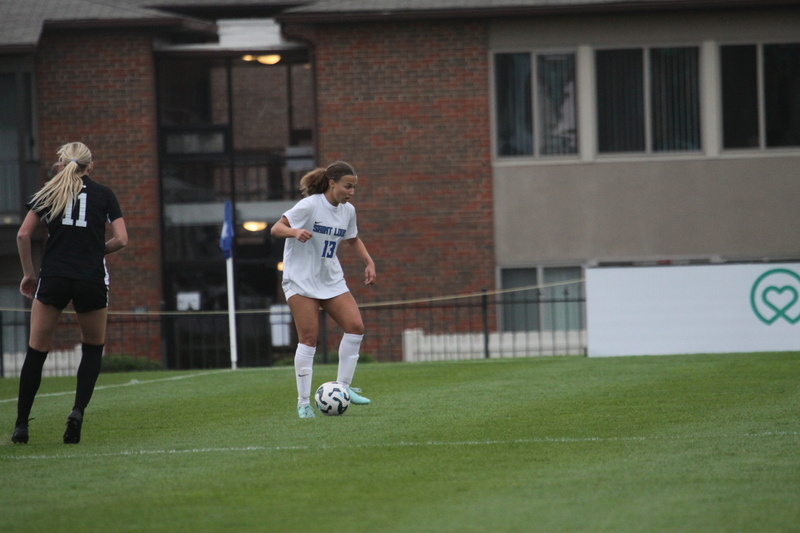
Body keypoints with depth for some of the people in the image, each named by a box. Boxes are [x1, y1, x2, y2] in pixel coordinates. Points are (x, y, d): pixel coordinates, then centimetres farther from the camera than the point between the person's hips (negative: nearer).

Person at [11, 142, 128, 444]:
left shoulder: (48, 193, 9)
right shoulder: (104, 195, 7)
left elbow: (23, 234, 1)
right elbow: (121, 240, 0)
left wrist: (28, 273, 11)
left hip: (53, 278, 0)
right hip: (92, 280, 0)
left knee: (36, 351, 8)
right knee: (93, 349, 19)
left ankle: (21, 425, 5)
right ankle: (78, 411, -2)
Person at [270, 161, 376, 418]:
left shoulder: (348, 211, 5)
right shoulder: (310, 206, -15)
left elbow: (353, 240, 23)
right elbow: (276, 228, -17)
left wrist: (369, 262, 8)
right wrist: (295, 232, -38)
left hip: (331, 279, 6)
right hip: (301, 279, -6)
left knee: (355, 327, -9)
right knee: (308, 339, -9)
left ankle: (343, 386, 2)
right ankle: (303, 402, -3)